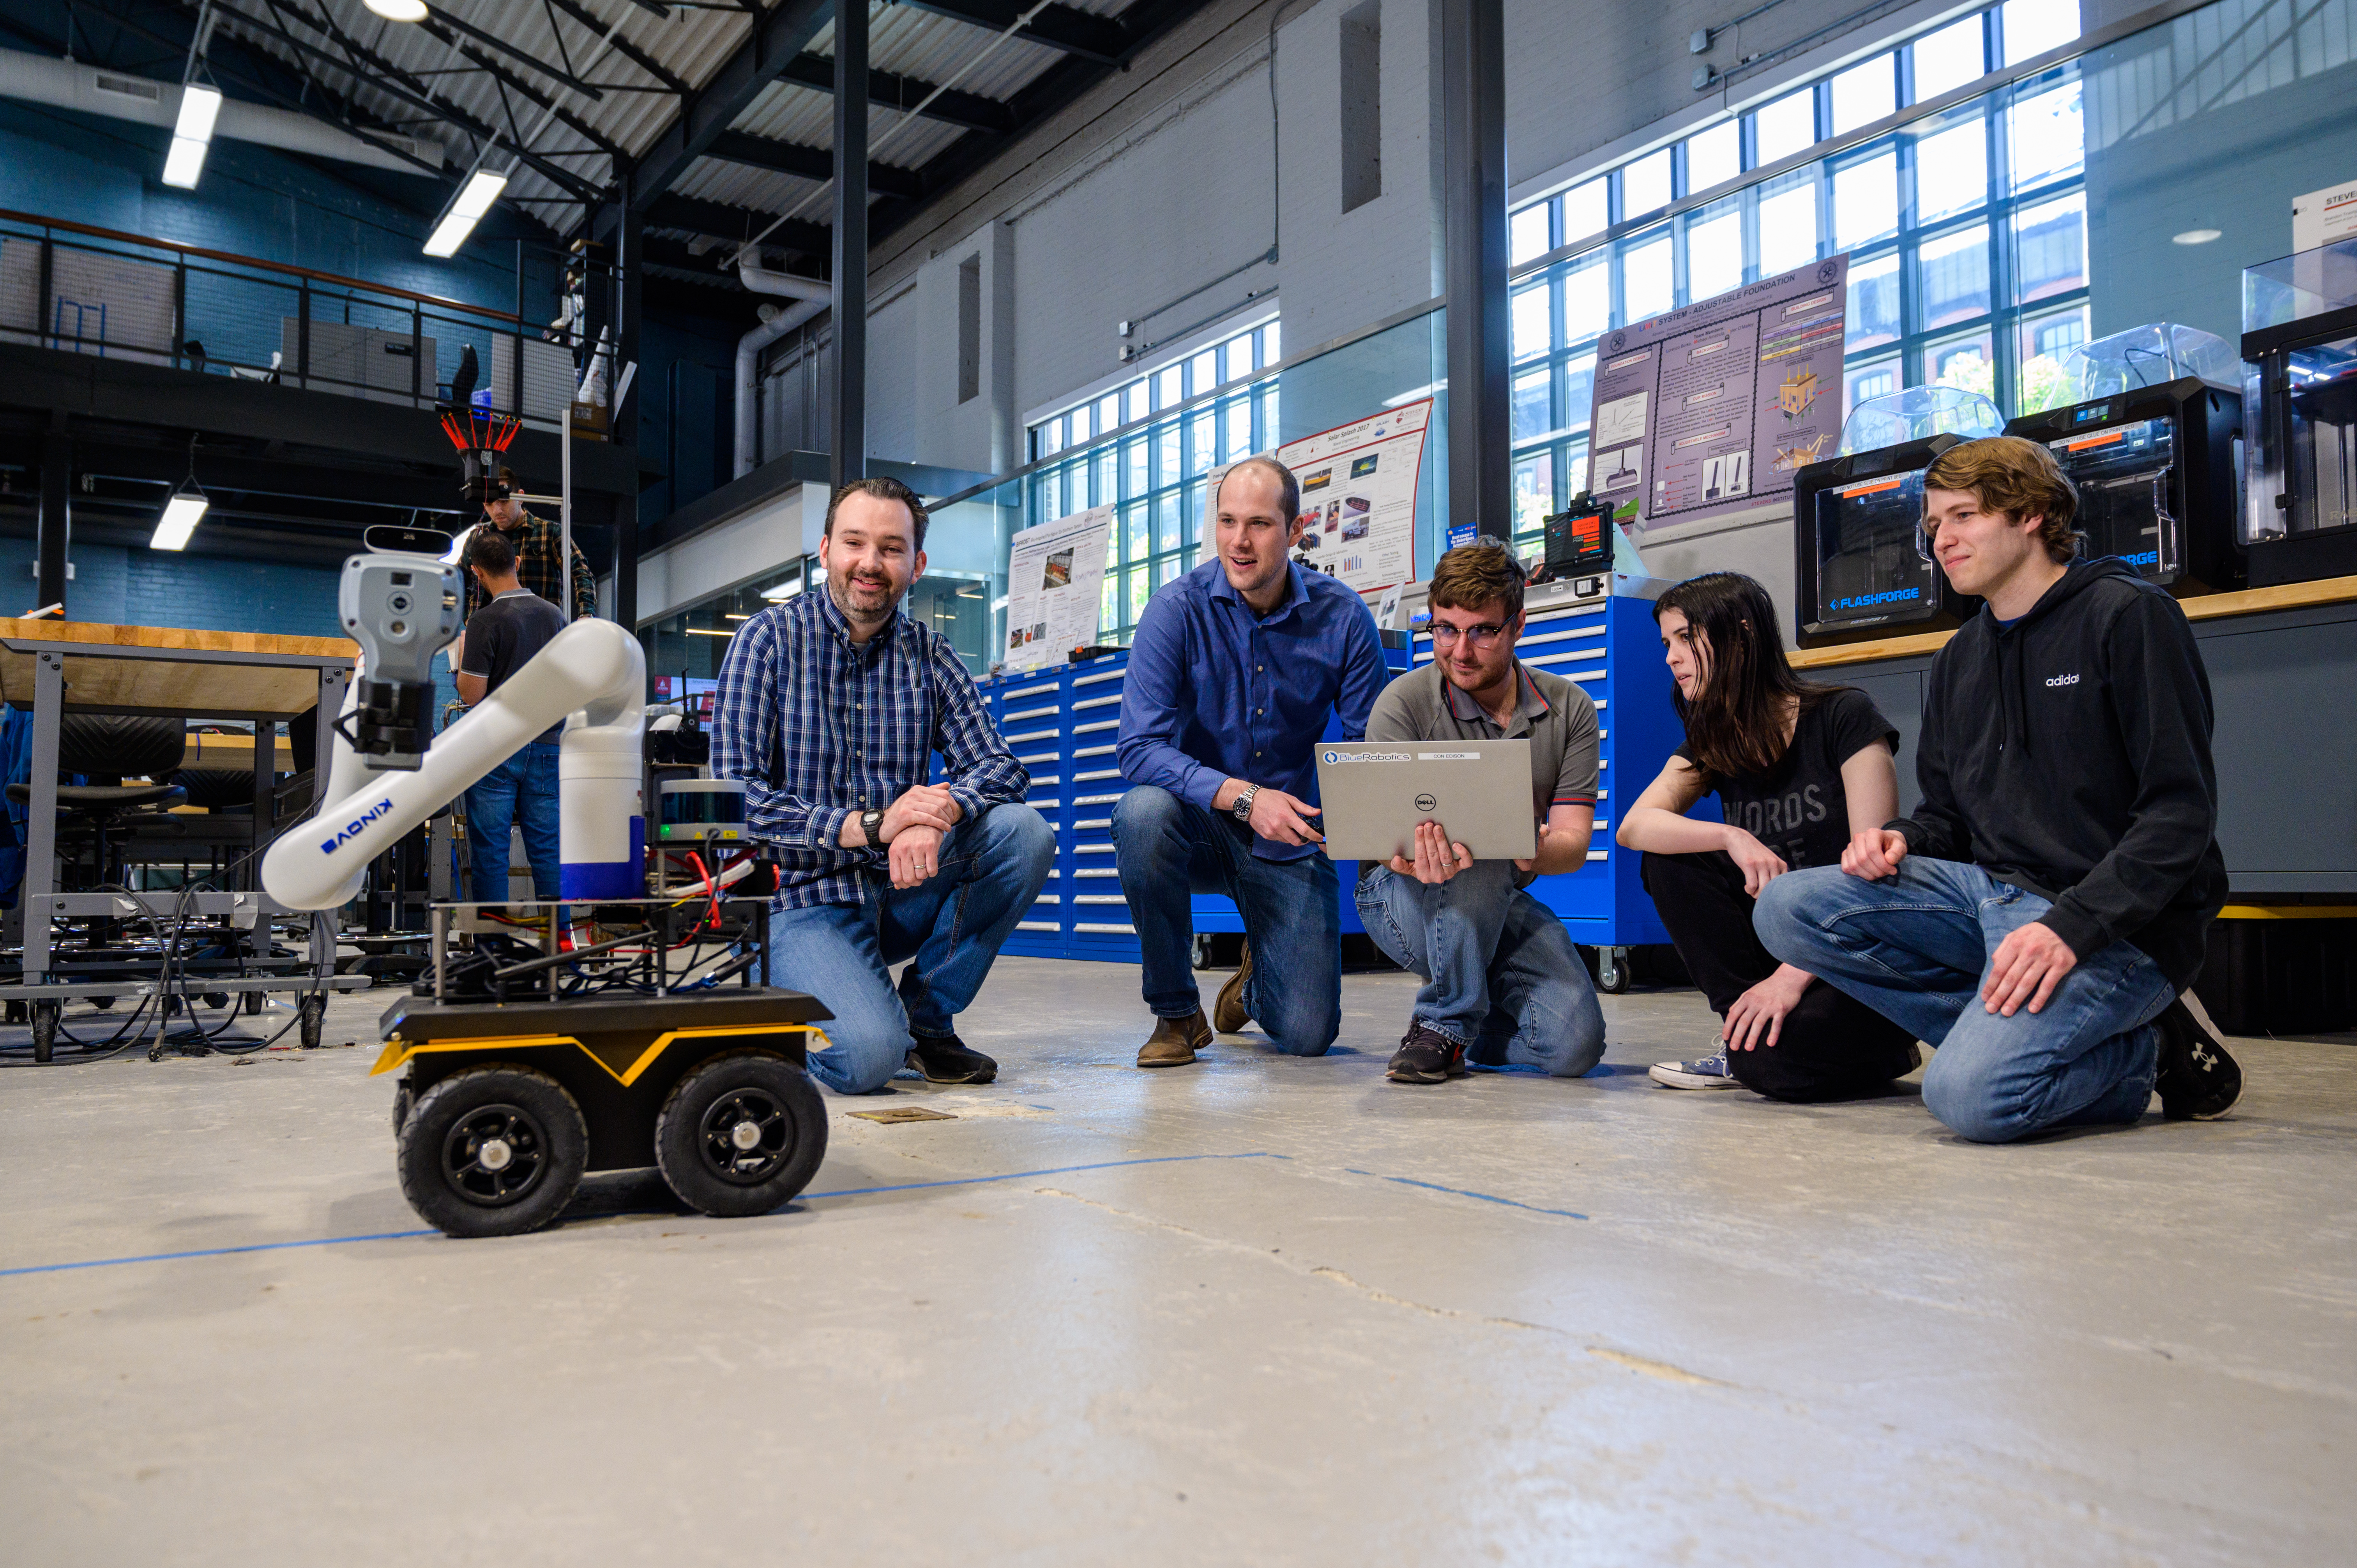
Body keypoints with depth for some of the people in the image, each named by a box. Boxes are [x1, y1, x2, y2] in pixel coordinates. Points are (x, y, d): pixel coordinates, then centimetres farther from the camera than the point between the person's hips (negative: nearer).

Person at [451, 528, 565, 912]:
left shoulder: (485, 622, -11)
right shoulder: (554, 615, 6)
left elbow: (471, 695, -11)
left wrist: (459, 661, 6)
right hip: (546, 748, 5)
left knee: (489, 853, 3)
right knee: (547, 851, 8)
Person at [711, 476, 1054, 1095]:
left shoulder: (929, 654, 7)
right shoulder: (769, 639, -5)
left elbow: (1000, 766, -3)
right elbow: (736, 796, -13)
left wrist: (938, 814, -27)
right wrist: (869, 825, -24)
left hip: (898, 891, 5)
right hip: (797, 901, -5)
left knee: (1023, 830, -20)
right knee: (868, 1057, -29)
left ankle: (927, 1017, -3)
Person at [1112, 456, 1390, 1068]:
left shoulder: (1342, 616, -9)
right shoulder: (1177, 608, -13)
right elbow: (1140, 748, -21)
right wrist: (1244, 796, -34)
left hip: (1289, 842, 1)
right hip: (1199, 825, -1)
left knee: (1308, 1035, -10)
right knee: (1143, 812, -36)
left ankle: (1255, 983, 31)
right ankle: (1176, 1012, -13)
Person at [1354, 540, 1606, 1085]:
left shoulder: (1569, 709, -3)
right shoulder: (1403, 702, -12)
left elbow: (1574, 841, -10)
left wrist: (1537, 852, -36)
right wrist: (1415, 858, -45)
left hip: (1504, 904, 3)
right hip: (1403, 896, -3)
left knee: (1575, 1042, -20)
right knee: (1480, 863, -37)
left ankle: (1445, 1030, 11)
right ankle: (1445, 1024, -15)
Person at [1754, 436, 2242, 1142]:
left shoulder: (2127, 614, -6)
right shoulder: (1960, 659, 16)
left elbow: (2182, 812, -13)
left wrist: (2071, 925, -25)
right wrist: (1902, 839, -6)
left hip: (2116, 923, -7)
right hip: (1990, 892, 8)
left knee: (1971, 1095, -30)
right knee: (1786, 908, -13)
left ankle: (2136, 1054, 0)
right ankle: (2009, 1038, -8)